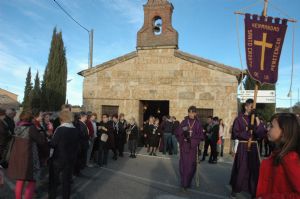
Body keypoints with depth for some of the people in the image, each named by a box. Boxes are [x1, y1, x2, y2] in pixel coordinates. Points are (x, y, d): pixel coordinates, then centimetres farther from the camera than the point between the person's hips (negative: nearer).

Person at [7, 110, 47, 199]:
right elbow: (42, 142, -13)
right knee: (31, 181, 7)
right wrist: (42, 135, 8)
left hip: (17, 157, 7)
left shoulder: (17, 127, 1)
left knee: (19, 181, 19)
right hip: (28, 158, -7)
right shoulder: (31, 128, -18)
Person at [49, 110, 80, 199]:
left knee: (53, 179, 17)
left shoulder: (60, 129, -19)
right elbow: (77, 145, 2)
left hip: (58, 158, -4)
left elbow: (53, 144, -16)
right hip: (71, 159, 4)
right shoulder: (76, 130, -4)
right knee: (67, 180, 15)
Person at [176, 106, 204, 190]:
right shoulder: (184, 122, 4)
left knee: (191, 165, 1)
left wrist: (192, 137, -16)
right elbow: (177, 133, 1)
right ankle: (184, 182, 13)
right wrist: (182, 130, -20)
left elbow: (201, 136, 0)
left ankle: (188, 182, 20)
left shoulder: (198, 123, 2)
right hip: (184, 146, 0)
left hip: (193, 147, 0)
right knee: (183, 164, -1)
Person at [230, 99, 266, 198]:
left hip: (253, 146, 3)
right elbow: (236, 132, -10)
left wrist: (258, 122, -14)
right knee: (241, 169, 1)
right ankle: (235, 190, 15)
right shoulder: (239, 118, -2)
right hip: (243, 146, -3)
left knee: (254, 169, 5)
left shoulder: (255, 119, 8)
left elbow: (261, 134, -2)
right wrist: (247, 133, -19)